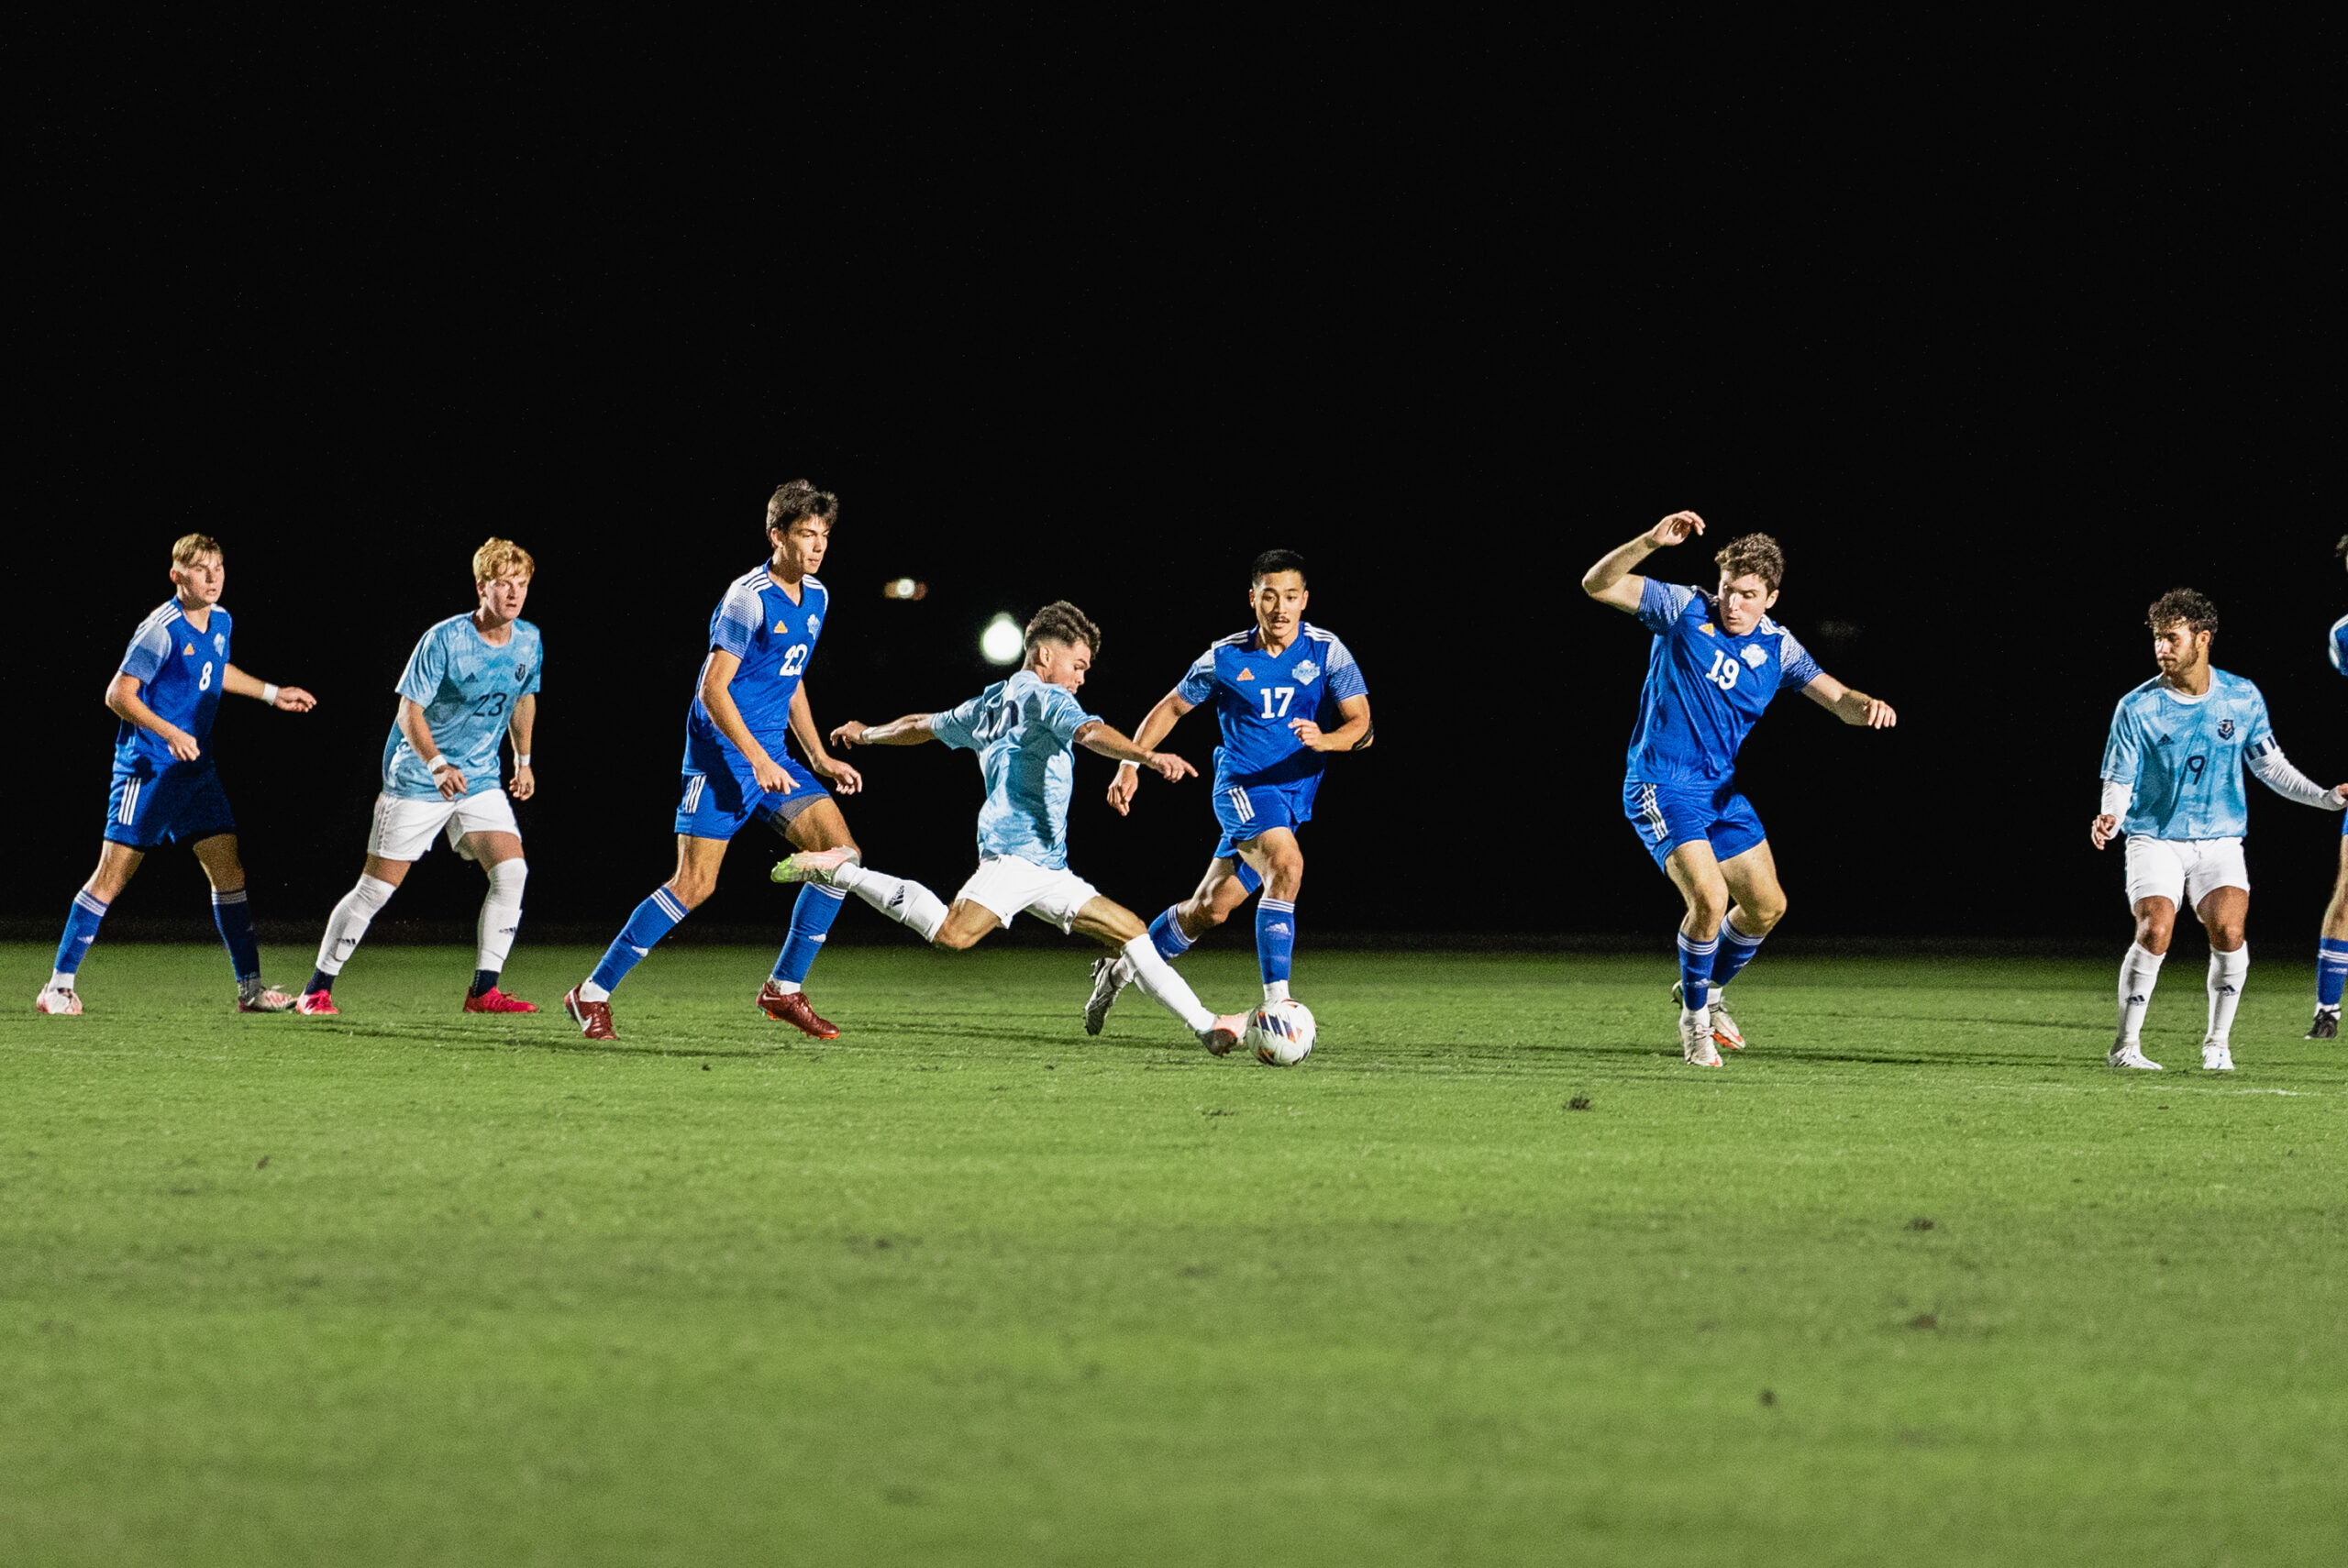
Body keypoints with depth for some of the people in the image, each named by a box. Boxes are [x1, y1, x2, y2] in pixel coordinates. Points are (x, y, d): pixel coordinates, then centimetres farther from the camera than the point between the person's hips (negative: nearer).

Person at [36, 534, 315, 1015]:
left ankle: (250, 987, 5)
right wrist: (170, 733, -30)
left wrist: (272, 694, 33)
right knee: (112, 875, -7)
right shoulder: (162, 630, -17)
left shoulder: (221, 622, 8)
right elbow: (118, 694, -19)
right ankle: (59, 986, 0)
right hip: (146, 770, -7)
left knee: (228, 871, 1)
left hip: (196, 769, 7)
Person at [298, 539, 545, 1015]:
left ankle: (484, 990, -7)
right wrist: (437, 765, -30)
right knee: (377, 887, -3)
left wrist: (523, 758, 20)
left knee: (511, 870, -15)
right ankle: (317, 989, 10)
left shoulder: (529, 642, -1)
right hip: (416, 779, -5)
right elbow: (410, 711, -17)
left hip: (479, 780, 5)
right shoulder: (444, 640, -19)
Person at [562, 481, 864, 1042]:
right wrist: (758, 760, -23)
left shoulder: (816, 598, 11)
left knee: (840, 849, -5)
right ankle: (593, 994, -2)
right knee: (694, 883, -12)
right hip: (721, 756, -8)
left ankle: (784, 988, 4)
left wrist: (819, 757, 17)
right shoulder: (749, 598, -15)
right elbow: (713, 690, -18)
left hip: (770, 758, 8)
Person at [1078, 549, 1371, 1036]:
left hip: (1295, 792, 3)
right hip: (1243, 782, -3)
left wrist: (1324, 740, -32)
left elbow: (1361, 725, -10)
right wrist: (1130, 762, 1)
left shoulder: (1327, 652, -4)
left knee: (1210, 908, 6)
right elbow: (1171, 707, 11)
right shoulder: (1225, 659, -3)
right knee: (1287, 864, -31)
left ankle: (1122, 969, 30)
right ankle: (1276, 1003, -35)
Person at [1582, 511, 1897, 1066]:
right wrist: (1651, 542, -32)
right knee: (1710, 897, -21)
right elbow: (1597, 585, -16)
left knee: (1767, 904, 9)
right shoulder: (1685, 610, -9)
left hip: (1721, 789, 6)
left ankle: (1707, 989, 36)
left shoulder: (1777, 648, 3)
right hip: (1662, 786, -6)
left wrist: (1868, 706, -22)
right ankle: (1694, 1018, 1)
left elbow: (1838, 699, 3)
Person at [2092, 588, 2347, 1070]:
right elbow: (2119, 782, -4)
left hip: (2219, 840, 2)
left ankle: (2218, 1044, -2)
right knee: (2155, 931, -21)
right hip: (2154, 838, -2)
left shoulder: (2243, 698, 1)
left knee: (2229, 931, -19)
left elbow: (2268, 764, 13)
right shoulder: (2136, 708, -6)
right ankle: (2126, 1045, -8)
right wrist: (2110, 820, -24)